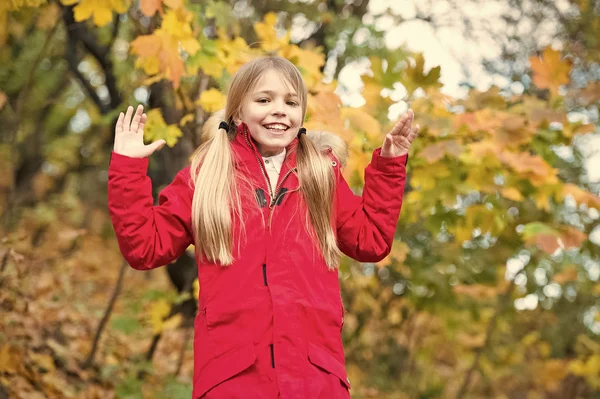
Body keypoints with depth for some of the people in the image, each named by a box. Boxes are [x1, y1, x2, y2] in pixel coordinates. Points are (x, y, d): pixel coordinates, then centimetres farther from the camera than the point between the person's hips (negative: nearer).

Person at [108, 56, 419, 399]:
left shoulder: (322, 174, 14)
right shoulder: (205, 176, 9)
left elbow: (371, 240, 19)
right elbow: (146, 247, 11)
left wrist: (388, 165, 16)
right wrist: (127, 167, 5)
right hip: (230, 370, -1)